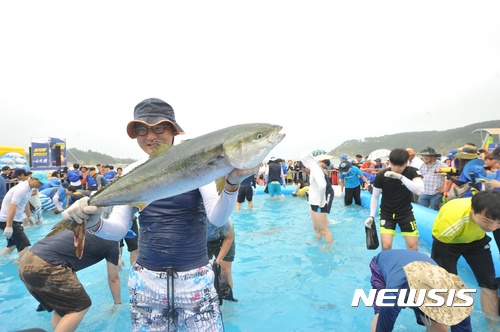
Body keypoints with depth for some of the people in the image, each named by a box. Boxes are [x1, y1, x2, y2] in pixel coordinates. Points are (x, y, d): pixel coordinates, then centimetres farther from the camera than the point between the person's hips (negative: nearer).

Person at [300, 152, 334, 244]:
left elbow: (322, 185, -37)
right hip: (314, 202, 10)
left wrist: (321, 201, -27)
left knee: (324, 229, -3)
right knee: (316, 227, 23)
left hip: (319, 204, -10)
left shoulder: (315, 170, -20)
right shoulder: (314, 170, 10)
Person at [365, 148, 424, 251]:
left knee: (413, 247, 3)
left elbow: (419, 190, -33)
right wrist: (371, 216, -14)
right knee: (386, 246, -9)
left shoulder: (413, 172, -16)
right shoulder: (381, 175, -17)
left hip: (406, 212, 1)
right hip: (386, 213, -1)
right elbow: (375, 197, -7)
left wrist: (400, 177, -42)